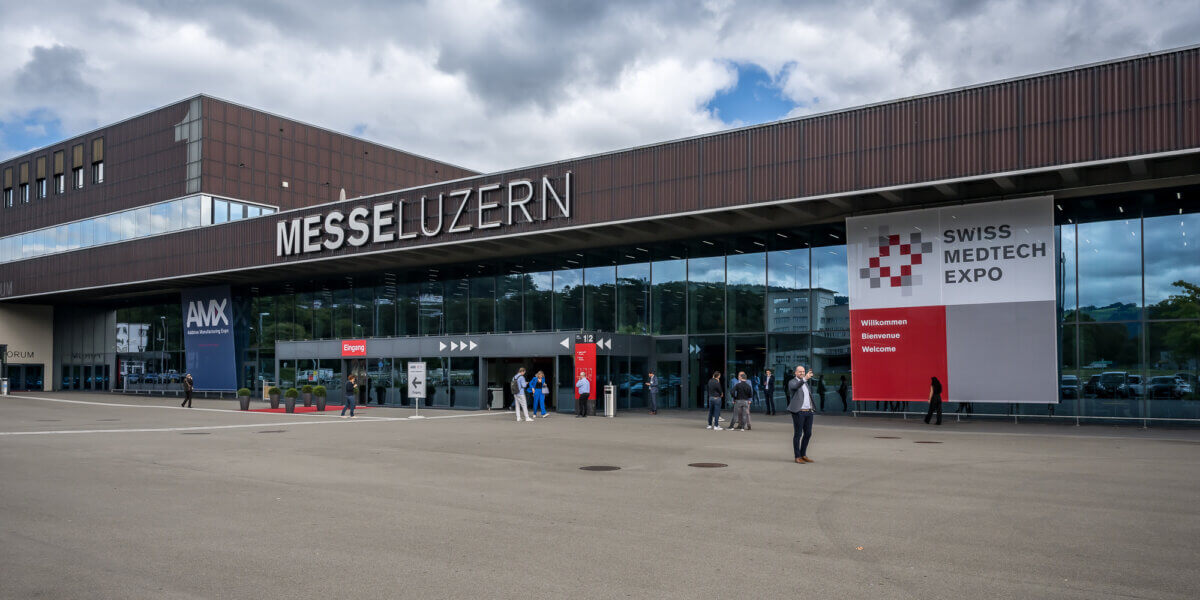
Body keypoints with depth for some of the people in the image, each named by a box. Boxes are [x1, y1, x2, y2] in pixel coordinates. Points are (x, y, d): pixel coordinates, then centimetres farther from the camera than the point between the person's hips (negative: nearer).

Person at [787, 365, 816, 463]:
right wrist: (804, 379, -44)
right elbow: (795, 386, -29)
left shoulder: (805, 382, 18)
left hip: (808, 411, 7)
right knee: (798, 434, -2)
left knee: (808, 434, 10)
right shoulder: (792, 382, -5)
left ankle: (803, 455, 21)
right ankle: (797, 457, 5)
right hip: (798, 412, -7)